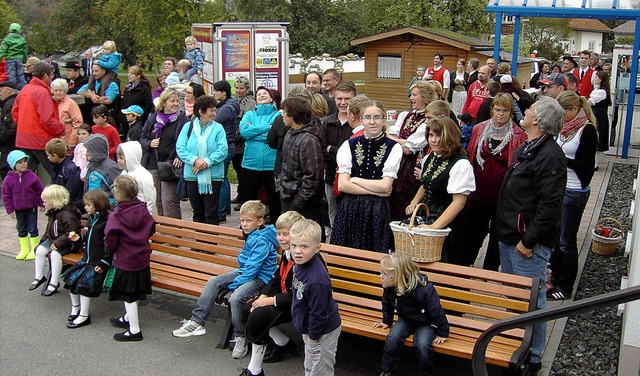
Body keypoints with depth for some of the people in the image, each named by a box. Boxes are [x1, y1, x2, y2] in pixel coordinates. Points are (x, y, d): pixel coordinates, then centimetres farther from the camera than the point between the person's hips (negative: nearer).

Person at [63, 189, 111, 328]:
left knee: (84, 282, -19)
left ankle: (84, 316, -5)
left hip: (98, 263, -9)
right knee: (71, 277, 2)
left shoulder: (107, 222, -19)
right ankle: (75, 308, 23)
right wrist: (79, 237, 9)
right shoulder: (92, 219, 10)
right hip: (87, 259, 9)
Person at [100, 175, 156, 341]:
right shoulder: (143, 210, -4)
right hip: (142, 258, 6)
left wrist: (105, 262, 4)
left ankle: (134, 330, 11)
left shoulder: (115, 217, -20)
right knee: (134, 292, 21)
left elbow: (110, 243, -14)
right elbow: (151, 230, 8)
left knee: (129, 295, 4)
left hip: (125, 262, -6)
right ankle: (128, 318, 41)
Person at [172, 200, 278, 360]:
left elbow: (252, 269, -23)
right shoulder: (250, 235, 9)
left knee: (235, 298, -31)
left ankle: (240, 337, -10)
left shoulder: (262, 241, -21)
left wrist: (233, 284, -18)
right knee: (213, 282, -3)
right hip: (245, 271, 10)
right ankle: (196, 322, -3)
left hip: (261, 277, -10)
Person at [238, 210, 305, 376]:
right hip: (287, 298, 10)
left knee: (258, 316, -21)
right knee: (248, 309, 10)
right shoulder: (287, 252, 4)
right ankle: (284, 343, 23)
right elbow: (276, 279, 11)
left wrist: (271, 301, -21)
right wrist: (263, 297, -6)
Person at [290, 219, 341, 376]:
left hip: (323, 332, -9)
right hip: (308, 328, 9)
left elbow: (319, 314, -28)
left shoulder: (316, 280, -37)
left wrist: (314, 338, -15)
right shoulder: (300, 264, -7)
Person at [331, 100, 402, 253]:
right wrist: (375, 191, -7)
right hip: (349, 210, 2)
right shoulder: (349, 145, 6)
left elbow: (385, 186, -9)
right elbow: (342, 185, -3)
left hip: (378, 213, -2)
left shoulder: (393, 147, -1)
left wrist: (355, 180, -2)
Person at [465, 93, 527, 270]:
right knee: (473, 233, 16)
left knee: (497, 237, 14)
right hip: (478, 194, 2)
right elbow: (469, 158, 7)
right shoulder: (478, 130, 1)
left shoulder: (519, 136, -7)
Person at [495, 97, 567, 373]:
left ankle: (532, 357, 15)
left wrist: (529, 241, -21)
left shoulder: (550, 156, -18)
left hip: (529, 244, -10)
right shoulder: (525, 150, 14)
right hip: (509, 237, 10)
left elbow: (549, 205, -23)